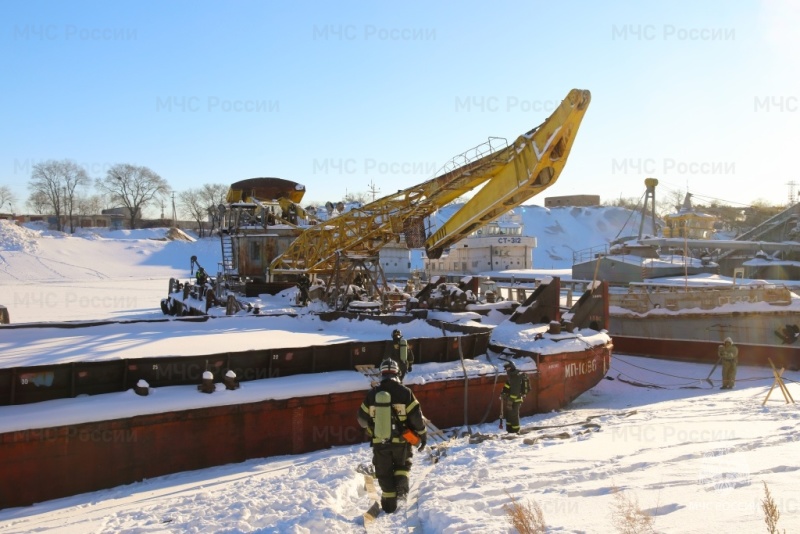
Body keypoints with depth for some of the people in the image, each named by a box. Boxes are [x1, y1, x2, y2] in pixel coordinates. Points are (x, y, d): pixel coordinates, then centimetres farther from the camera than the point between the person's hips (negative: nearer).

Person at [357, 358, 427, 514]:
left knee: (384, 472, 14)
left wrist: (370, 428, 27)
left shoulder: (372, 394, -5)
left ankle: (389, 503, 17)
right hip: (401, 441, -1)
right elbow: (416, 416, -9)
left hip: (379, 442, 1)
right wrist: (422, 435, 5)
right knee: (402, 464, 24)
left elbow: (362, 418, 6)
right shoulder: (405, 392, -11)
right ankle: (401, 486, 2)